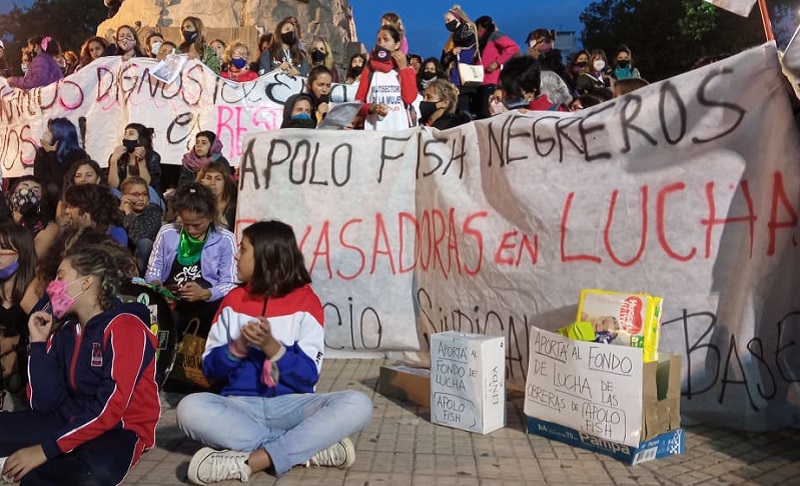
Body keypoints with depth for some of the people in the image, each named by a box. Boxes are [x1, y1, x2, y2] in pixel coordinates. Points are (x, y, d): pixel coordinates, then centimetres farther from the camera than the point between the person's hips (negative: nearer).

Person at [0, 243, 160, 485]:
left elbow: (110, 408, -23)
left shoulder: (124, 327, -15)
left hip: (121, 429, -6)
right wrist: (38, 343, -2)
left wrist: (44, 450, -24)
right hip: (71, 421, 6)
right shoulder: (65, 332, 7)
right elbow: (45, 404, 1)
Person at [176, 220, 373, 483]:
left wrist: (271, 346, -21)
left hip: (292, 405, -2)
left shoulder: (305, 300, -1)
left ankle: (250, 461, -32)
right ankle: (311, 448, -28)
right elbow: (210, 367, 8)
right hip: (242, 406, 2)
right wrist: (238, 347, -12)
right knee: (190, 408, -30)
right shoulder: (234, 299, 9)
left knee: (358, 404, -27)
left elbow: (309, 374, -6)